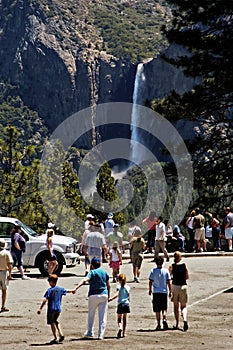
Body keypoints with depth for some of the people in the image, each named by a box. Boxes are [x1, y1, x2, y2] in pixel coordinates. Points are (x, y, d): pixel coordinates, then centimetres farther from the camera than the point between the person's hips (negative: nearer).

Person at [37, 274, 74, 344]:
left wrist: (40, 308, -23)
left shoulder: (50, 290, -12)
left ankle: (55, 338, 4)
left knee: (52, 323, 5)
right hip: (58, 309, 6)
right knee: (55, 321, 24)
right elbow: (67, 291, 26)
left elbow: (45, 300, -20)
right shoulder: (60, 289, 5)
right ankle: (61, 334, 12)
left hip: (51, 309, -6)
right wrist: (72, 290, 48)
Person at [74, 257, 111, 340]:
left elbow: (85, 280, -23)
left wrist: (76, 288, -34)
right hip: (104, 295, 3)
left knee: (91, 314, 16)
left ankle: (90, 332, 18)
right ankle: (101, 335, 2)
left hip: (93, 295, -3)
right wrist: (108, 295, 26)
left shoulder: (92, 272, -5)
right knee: (103, 316, 5)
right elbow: (108, 285, 13)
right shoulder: (104, 272, 8)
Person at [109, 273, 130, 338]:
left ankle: (120, 328, -25)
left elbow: (117, 295, -23)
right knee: (124, 319, 13)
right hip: (126, 304, 3)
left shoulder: (119, 286, -7)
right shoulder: (128, 287, 5)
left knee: (119, 319, 4)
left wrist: (111, 299, -29)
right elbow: (129, 298, 7)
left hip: (120, 304, -3)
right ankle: (124, 332, 14)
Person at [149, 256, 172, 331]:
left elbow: (150, 282, -3)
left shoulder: (153, 270, -5)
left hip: (156, 292, -1)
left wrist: (150, 290, 11)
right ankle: (164, 319, -12)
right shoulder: (166, 271, -4)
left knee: (157, 310, 6)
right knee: (164, 308, 13)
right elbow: (169, 282, -4)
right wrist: (170, 292, 4)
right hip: (164, 292, 1)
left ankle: (159, 325, 5)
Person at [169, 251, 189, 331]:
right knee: (183, 306, 7)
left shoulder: (172, 266, -4)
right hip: (183, 286, 0)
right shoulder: (184, 265, -1)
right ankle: (185, 319, -19)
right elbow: (187, 277, 4)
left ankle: (177, 324, 12)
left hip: (175, 286, 0)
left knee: (176, 306, 12)